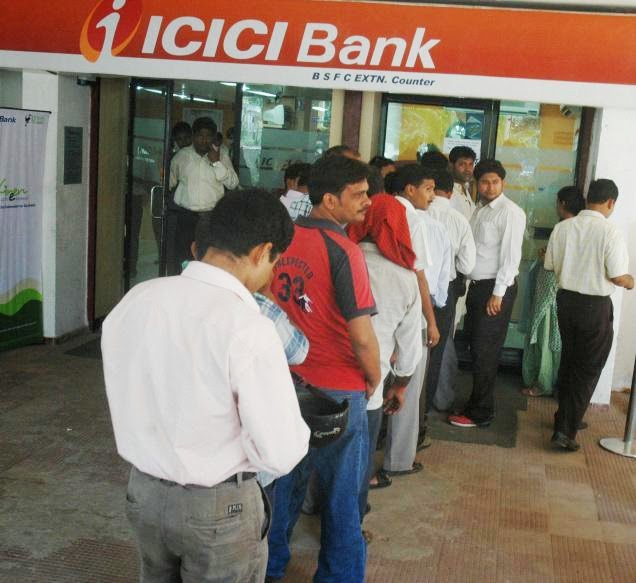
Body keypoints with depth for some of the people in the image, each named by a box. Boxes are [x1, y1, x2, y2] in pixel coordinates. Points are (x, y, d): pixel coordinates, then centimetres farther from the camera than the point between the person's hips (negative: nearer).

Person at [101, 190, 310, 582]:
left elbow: (127, 404, 6)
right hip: (218, 508, -5)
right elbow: (282, 454, -22)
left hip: (143, 492, 6)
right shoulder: (247, 328, -25)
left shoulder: (135, 299, -6)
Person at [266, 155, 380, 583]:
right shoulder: (343, 250, -20)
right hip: (337, 388, -6)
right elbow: (362, 336, -22)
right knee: (341, 491, 12)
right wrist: (374, 379, -4)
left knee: (286, 479, 22)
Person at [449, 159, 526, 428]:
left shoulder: (511, 212, -11)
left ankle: (480, 414, 9)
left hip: (496, 288, -7)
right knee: (475, 347, 13)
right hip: (476, 285, 7)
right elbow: (473, 250, 12)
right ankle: (477, 402, 26)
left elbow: (511, 255, -16)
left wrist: (498, 293, -18)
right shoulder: (479, 210, 13)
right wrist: (469, 283, 6)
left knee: (485, 351, -2)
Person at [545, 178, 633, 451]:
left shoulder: (562, 227, -3)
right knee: (588, 369, 5)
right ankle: (565, 430, 3)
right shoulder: (610, 232, -17)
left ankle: (565, 417, 34)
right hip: (595, 306, -5)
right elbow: (618, 276, -17)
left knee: (569, 361, 21)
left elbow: (550, 265, 5)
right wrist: (630, 282, 5)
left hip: (566, 300, 5)